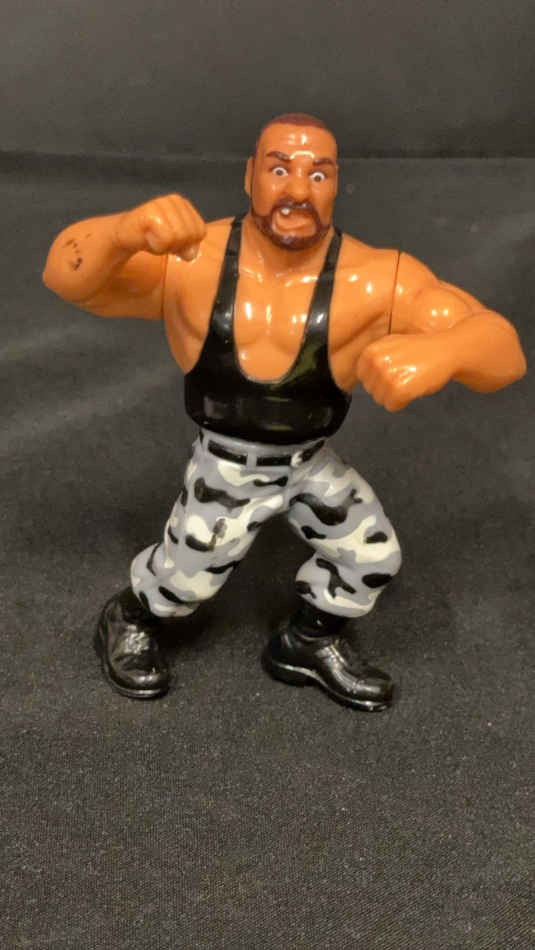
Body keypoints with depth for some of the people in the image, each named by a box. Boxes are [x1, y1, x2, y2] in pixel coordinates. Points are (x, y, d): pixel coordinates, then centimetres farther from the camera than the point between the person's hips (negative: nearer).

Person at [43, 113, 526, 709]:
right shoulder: (188, 263, -24)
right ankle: (126, 622, 45)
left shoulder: (377, 281, -28)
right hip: (226, 467, -1)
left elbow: (502, 351, -34)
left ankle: (306, 644, 40)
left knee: (373, 558, 10)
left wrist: (442, 351, -60)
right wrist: (125, 232, -57)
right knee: (186, 577, 10)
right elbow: (65, 275, -33)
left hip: (312, 461, 2)